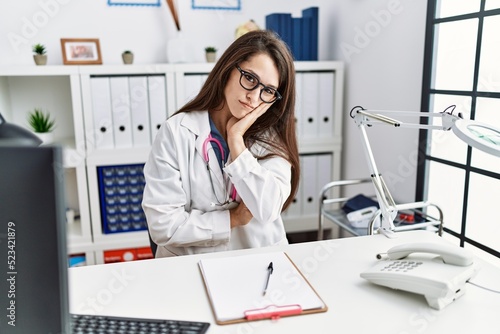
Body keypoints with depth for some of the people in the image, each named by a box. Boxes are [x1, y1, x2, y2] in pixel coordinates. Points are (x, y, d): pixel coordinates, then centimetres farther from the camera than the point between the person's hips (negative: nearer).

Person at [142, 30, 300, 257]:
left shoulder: (273, 136, 0)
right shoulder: (176, 132, -7)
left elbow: (268, 210, -15)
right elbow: (162, 225, -12)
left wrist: (236, 138, -14)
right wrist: (235, 219, -10)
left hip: (262, 260, 2)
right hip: (192, 265, -1)